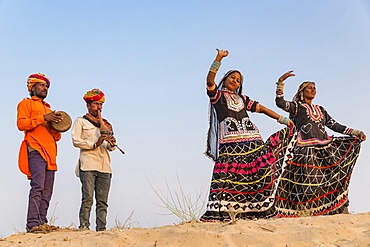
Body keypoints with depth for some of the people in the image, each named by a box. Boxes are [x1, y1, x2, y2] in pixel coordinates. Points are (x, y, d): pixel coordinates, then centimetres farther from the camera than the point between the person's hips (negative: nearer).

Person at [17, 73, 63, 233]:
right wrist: (43, 118, -12)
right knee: (38, 187, -17)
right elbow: (21, 124, -7)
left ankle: (42, 221, 2)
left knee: (47, 191, 1)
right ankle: (33, 224, -18)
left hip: (50, 152, 7)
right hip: (36, 150, -7)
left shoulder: (48, 109, 31)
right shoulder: (26, 103, 11)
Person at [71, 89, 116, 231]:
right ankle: (84, 227, -10)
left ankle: (101, 229, 1)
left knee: (103, 201, 0)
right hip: (88, 165, -4)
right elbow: (76, 141, -2)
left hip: (104, 166, 5)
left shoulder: (105, 124, 25)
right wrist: (94, 144, -13)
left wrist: (111, 143, -3)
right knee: (87, 199, -12)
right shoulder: (81, 122, 11)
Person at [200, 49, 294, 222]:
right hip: (230, 141, -5)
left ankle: (262, 209, -5)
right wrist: (218, 59, -13)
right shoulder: (217, 95, 14)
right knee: (226, 174, -16)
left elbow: (261, 108, 26)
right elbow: (210, 81, -4)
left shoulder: (242, 99, 28)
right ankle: (218, 212, -18)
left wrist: (283, 119, 23)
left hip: (252, 140, 5)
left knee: (264, 169, -8)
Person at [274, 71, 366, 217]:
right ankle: (303, 210, -12)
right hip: (305, 147, -5)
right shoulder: (296, 106, 13)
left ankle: (339, 208, -7)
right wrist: (280, 83, -12)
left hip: (324, 146, 5)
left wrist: (356, 132, 15)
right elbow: (280, 103, -5)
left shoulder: (320, 110, 27)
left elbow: (335, 125, 22)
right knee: (307, 177, -15)